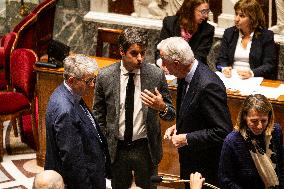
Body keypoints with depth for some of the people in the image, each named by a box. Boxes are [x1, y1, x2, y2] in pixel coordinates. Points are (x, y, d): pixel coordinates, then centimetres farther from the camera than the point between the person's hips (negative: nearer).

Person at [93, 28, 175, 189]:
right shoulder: (105, 77, -8)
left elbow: (171, 114, -4)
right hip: (116, 149, 1)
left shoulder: (156, 75, -10)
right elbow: (99, 116, 3)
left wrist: (161, 107, -26)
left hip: (146, 149, 0)